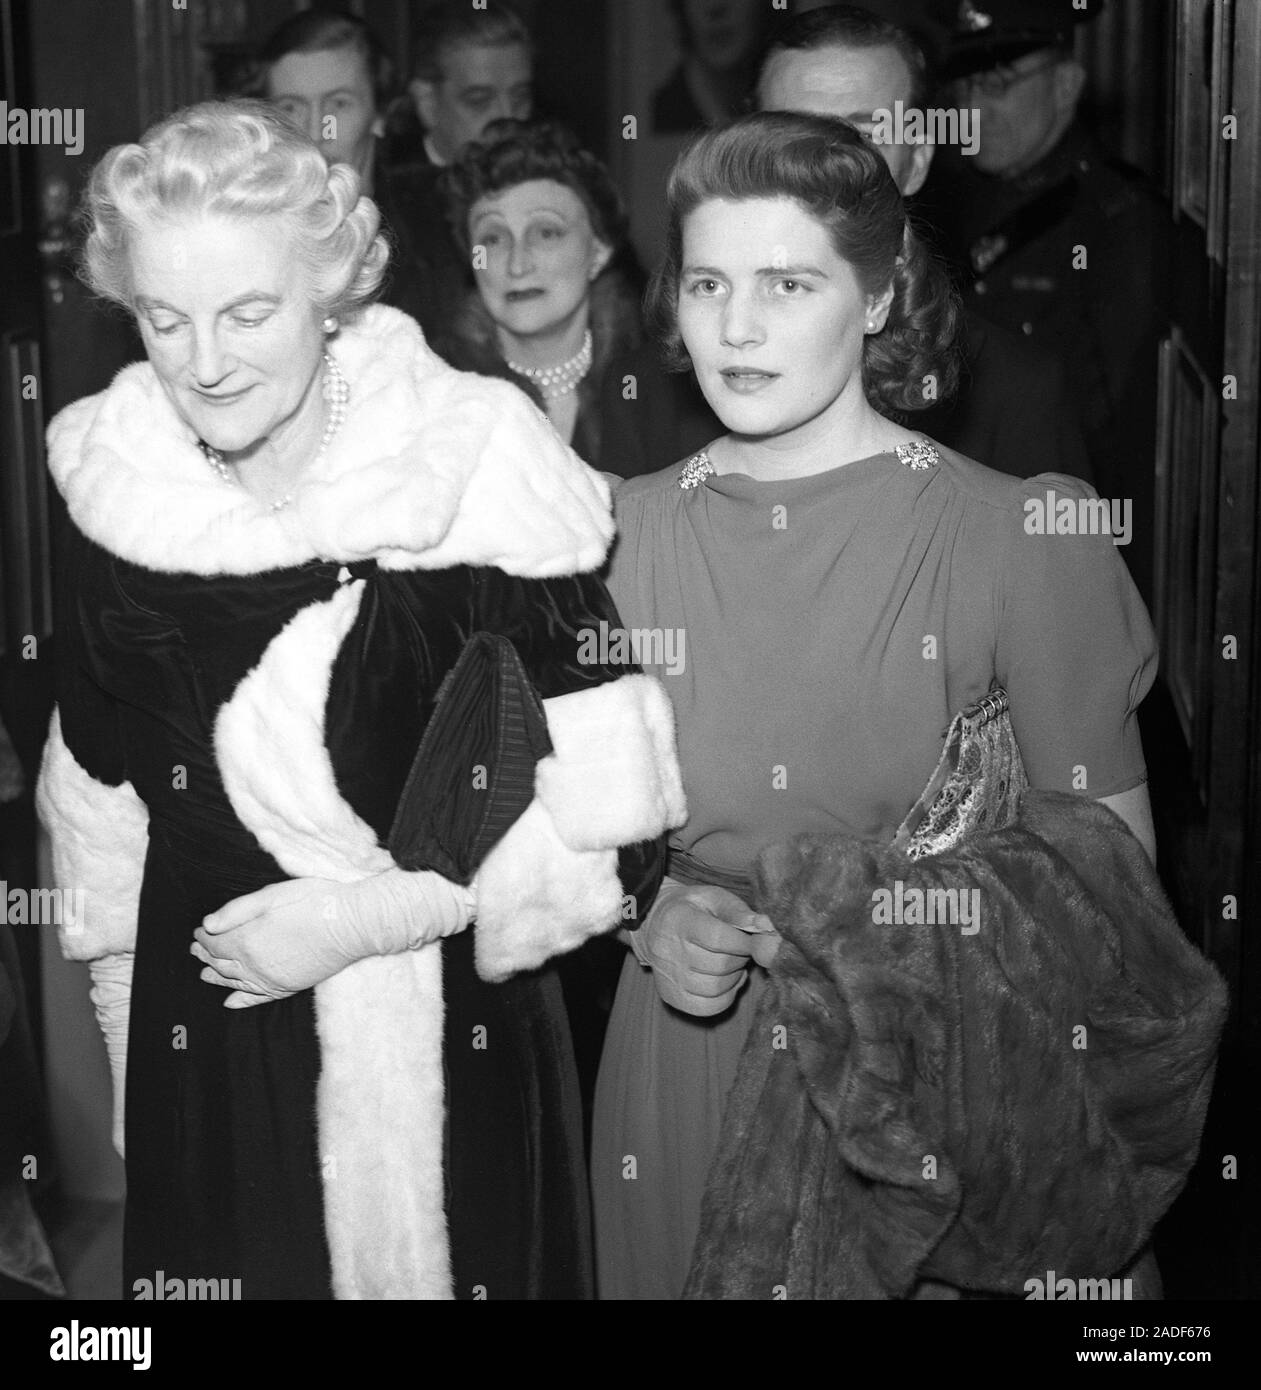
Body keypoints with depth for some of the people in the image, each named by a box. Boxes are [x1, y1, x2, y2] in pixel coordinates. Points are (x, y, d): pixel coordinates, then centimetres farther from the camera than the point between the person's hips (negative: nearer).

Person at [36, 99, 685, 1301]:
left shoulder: (479, 473, -17)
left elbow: (614, 830, -14)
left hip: (450, 1058, -3)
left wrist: (369, 912, -18)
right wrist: (128, 1041, 10)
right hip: (201, 1049, 3)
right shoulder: (109, 488, -5)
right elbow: (102, 794, 7)